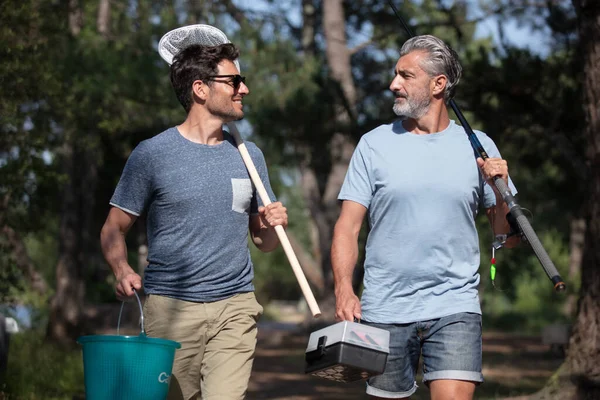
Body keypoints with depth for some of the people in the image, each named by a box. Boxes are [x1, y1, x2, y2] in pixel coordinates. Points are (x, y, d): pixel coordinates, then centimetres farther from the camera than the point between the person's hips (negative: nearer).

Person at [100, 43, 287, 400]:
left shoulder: (249, 155, 12)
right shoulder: (152, 154, -1)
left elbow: (263, 242, 19)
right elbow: (114, 228, 1)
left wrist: (273, 226, -4)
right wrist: (123, 271, -18)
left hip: (236, 307, 2)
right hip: (171, 307, -2)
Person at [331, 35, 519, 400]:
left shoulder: (478, 147, 5)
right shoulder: (374, 144, 5)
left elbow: (510, 237, 7)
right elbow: (348, 227, 1)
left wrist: (500, 189, -12)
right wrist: (344, 288, -15)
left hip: (454, 307, -1)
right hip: (384, 310, 1)